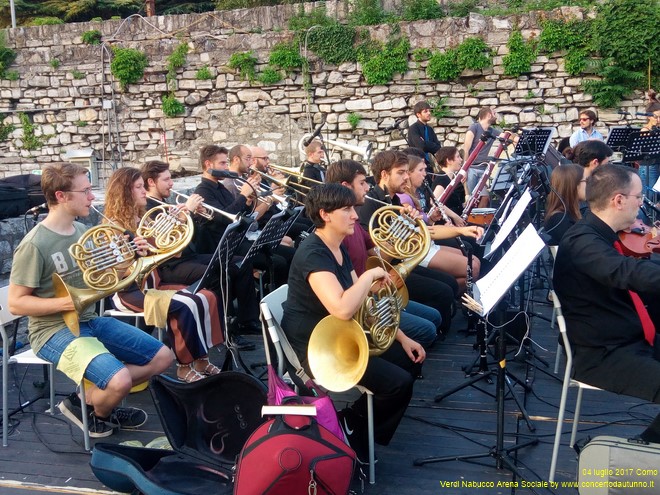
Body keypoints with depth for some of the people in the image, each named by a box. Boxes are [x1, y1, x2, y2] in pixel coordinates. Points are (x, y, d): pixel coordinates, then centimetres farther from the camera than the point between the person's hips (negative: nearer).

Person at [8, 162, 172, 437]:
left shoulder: (83, 231, 4)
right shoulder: (35, 244, -18)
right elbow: (16, 303, -16)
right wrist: (66, 302, -27)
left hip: (90, 320, 8)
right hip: (54, 330, -8)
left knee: (162, 357, 2)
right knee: (120, 381, -29)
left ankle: (93, 395, 11)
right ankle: (91, 410, 6)